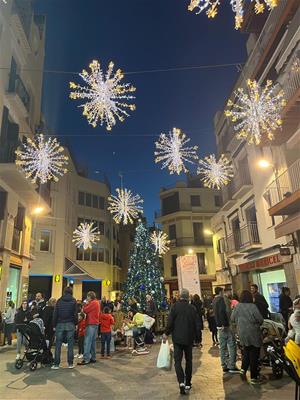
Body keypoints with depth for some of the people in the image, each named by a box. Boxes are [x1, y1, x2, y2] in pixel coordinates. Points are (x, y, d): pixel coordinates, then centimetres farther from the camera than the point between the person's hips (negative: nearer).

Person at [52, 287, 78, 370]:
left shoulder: (59, 301, 5)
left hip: (60, 324, 1)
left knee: (58, 345, 6)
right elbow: (75, 314, -3)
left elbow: (55, 314, 3)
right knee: (70, 344, 4)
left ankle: (56, 364, 5)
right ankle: (70, 363, 7)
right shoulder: (73, 301, 0)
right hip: (70, 325, -1)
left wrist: (54, 325, 7)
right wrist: (76, 323, 7)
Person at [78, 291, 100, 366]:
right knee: (93, 341, 13)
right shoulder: (97, 302, 18)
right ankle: (93, 358, 17)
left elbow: (85, 310, -12)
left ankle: (86, 359, -12)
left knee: (87, 342, -11)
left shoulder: (93, 302, -11)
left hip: (91, 324, -10)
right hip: (95, 323, 10)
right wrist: (87, 304, 10)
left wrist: (86, 304, 3)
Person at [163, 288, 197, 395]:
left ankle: (181, 382, -13)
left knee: (177, 361, 4)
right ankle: (188, 383, 24)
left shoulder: (175, 306, -12)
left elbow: (170, 321, -14)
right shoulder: (192, 308, -4)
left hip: (177, 338, -3)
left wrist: (166, 333, 0)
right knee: (189, 360, 17)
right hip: (189, 338, 3)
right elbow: (195, 324, 2)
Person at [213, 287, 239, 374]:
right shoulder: (221, 299, -13)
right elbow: (221, 312, -23)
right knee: (232, 345, -2)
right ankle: (232, 366, -2)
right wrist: (224, 324, -24)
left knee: (222, 347, 11)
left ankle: (224, 366, 16)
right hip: (224, 325, -9)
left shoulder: (214, 300, 15)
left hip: (219, 326, 9)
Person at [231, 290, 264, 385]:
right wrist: (256, 322, 8)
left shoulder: (237, 306, -6)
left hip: (242, 334, 4)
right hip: (253, 334, -4)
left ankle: (243, 369, 8)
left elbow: (232, 318, 2)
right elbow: (261, 320, -14)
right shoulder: (253, 307, -19)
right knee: (254, 355, 7)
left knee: (246, 352, 22)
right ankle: (253, 378, 14)